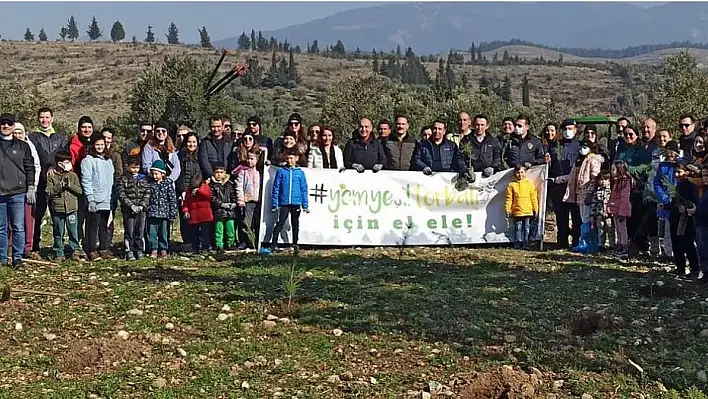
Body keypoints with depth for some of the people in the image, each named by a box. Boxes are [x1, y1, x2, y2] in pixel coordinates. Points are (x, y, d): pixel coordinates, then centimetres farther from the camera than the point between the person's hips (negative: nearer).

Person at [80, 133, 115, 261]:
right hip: (95, 200, -6)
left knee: (104, 226, 9)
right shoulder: (88, 161, -3)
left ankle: (104, 249, 14)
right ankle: (92, 251, -3)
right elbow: (86, 181, -8)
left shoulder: (108, 161, 18)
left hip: (106, 200, 6)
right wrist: (91, 199, -14)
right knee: (93, 226, -5)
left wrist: (111, 197, 13)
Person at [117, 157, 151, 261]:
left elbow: (147, 193, 6)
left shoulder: (143, 178, 10)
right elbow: (121, 195, -7)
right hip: (128, 210, -3)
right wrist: (131, 205, -15)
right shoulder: (123, 179, 0)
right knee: (129, 232, -1)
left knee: (140, 231, 7)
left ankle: (139, 251, 16)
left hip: (141, 209, 3)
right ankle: (129, 252, 5)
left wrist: (142, 205, -8)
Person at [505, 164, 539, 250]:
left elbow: (534, 197, 7)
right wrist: (508, 210, -1)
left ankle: (526, 244, 8)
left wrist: (535, 209, 5)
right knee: (518, 228, 4)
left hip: (528, 211, 0)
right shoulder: (511, 185, 4)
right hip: (517, 211, 0)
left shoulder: (529, 184, 6)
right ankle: (517, 243, 10)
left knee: (527, 228, 4)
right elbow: (509, 198, 3)